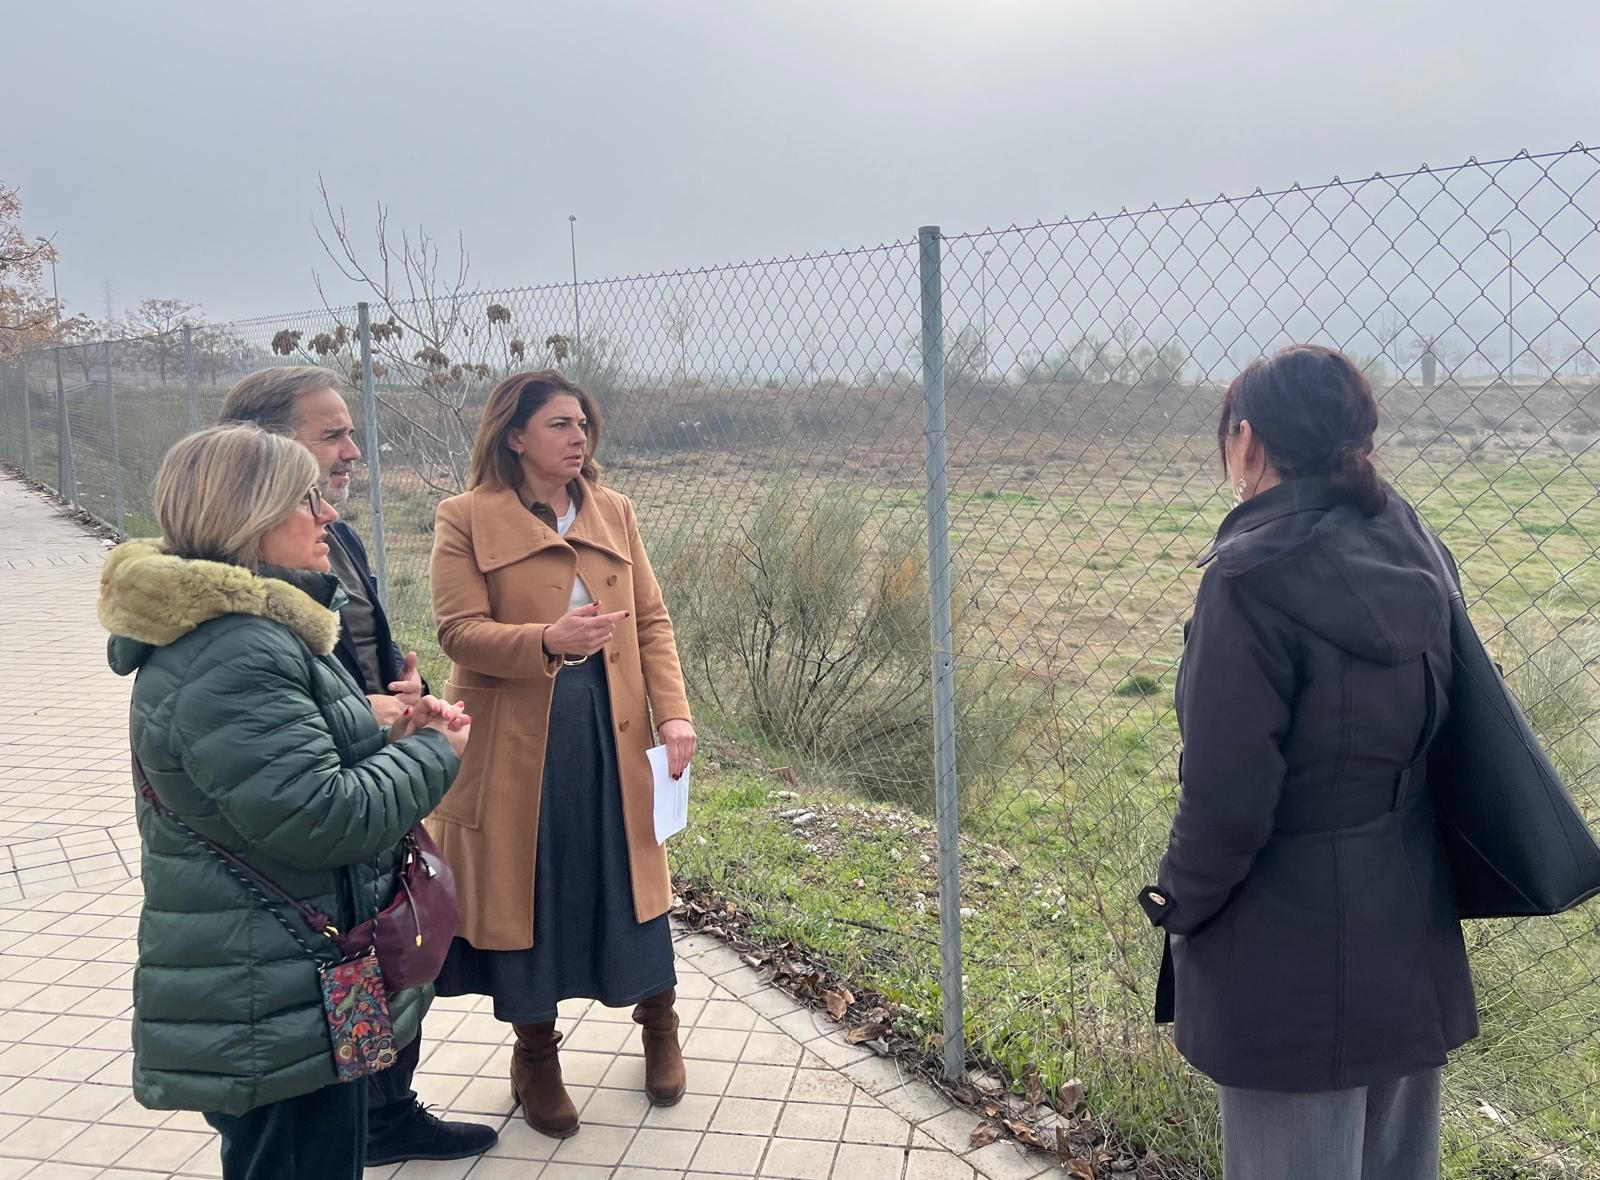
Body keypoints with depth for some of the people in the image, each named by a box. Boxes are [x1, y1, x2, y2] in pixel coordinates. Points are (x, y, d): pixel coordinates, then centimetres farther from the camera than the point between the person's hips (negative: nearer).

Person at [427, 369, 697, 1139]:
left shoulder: (614, 512, 6)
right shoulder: (466, 519, -7)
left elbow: (652, 620, 5)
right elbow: (459, 631, -13)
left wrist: (674, 714, -6)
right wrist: (548, 640, -30)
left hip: (611, 730, 3)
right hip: (514, 739, -3)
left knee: (626, 881, 12)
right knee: (524, 893, 9)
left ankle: (659, 1024, 36)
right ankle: (535, 1054, 30)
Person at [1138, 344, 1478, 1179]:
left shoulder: (1253, 576, -21)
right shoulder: (1405, 554, 1)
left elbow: (1226, 793, -22)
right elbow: (1422, 736, 8)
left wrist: (1180, 901, -5)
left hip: (1290, 967, -7)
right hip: (1409, 947, 7)